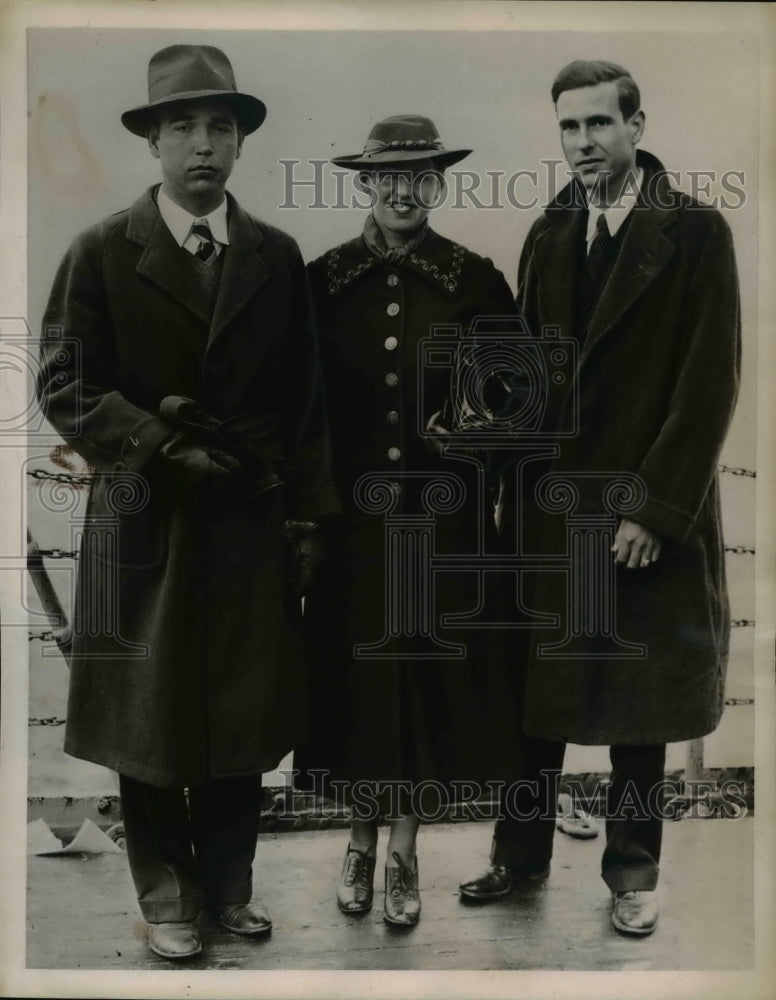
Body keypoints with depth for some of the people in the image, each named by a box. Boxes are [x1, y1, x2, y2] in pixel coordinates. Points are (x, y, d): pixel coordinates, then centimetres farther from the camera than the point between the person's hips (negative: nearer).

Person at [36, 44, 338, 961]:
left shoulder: (278, 257, 7)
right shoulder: (102, 253, -2)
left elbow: (303, 397, 9)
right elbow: (65, 386, -5)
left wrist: (306, 507, 5)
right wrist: (162, 446, -16)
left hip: (250, 520, 3)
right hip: (146, 519, -2)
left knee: (242, 712, 10)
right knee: (148, 715, 8)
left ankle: (228, 882, 28)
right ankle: (166, 895, 25)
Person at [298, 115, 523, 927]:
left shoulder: (477, 282, 0)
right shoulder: (321, 281, 2)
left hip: (444, 522, 0)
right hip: (352, 518, 1)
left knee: (434, 674, 7)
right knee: (355, 672, 10)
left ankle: (404, 850, 28)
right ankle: (362, 838, 33)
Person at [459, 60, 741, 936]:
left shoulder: (695, 232, -4)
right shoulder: (548, 236, 9)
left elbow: (711, 380, -10)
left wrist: (655, 507, -15)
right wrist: (515, 490, 1)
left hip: (649, 507, -3)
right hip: (550, 499, 4)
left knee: (638, 696, 8)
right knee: (538, 685, 10)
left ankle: (632, 869, 26)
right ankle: (520, 852, 26)